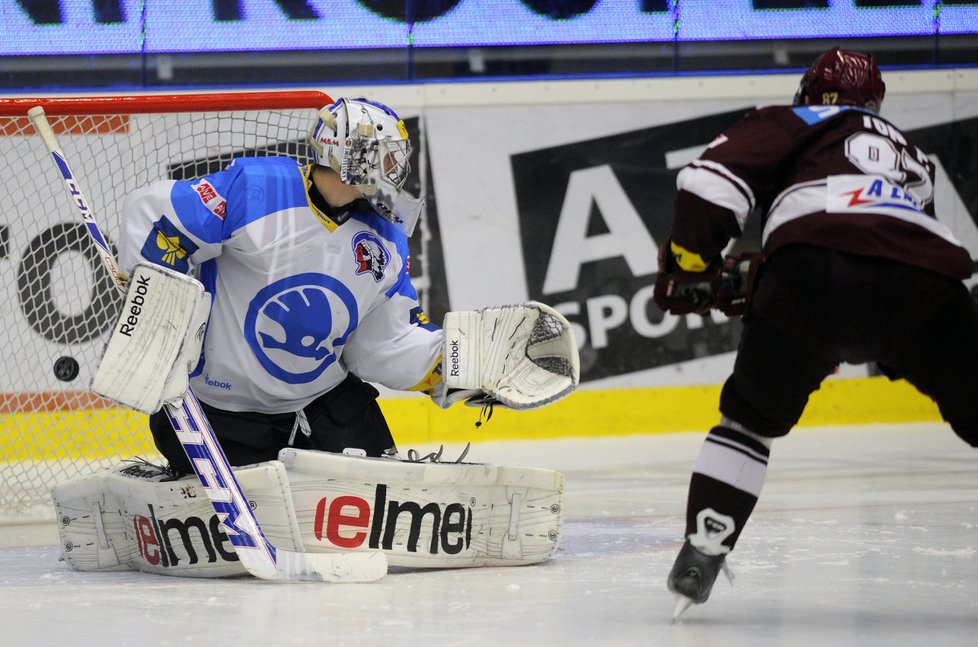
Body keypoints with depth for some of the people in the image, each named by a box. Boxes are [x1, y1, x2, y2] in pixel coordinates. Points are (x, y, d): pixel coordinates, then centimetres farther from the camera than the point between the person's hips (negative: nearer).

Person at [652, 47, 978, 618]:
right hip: (924, 282, 2)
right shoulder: (913, 154, 42)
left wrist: (690, 261, 15)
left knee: (750, 419, 19)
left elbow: (715, 179, 10)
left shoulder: (793, 123, 27)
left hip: (813, 271, -2)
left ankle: (702, 553, 11)